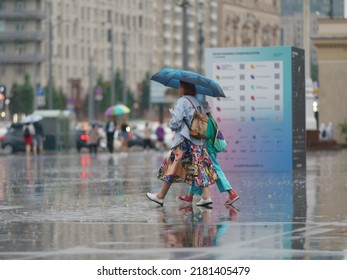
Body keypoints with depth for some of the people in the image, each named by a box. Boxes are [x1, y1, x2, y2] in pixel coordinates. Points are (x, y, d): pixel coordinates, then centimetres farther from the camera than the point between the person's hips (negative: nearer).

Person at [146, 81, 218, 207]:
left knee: (172, 167, -1)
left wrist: (171, 125, 4)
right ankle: (206, 196, -2)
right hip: (199, 141, 7)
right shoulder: (198, 102, 12)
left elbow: (176, 121, -16)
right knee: (200, 168, 6)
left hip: (184, 141, -7)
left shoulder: (182, 101, -9)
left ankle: (160, 196, 5)